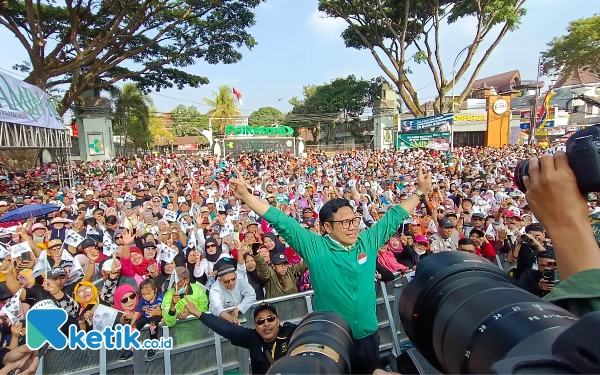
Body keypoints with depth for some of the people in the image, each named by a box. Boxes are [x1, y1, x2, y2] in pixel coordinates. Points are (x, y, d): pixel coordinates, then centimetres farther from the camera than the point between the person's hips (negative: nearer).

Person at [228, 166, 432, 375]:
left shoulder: (369, 241, -3)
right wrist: (246, 195, -23)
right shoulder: (314, 248, -14)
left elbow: (394, 216, 6)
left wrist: (421, 191, 9)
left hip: (367, 336, 4)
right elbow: (281, 222, -18)